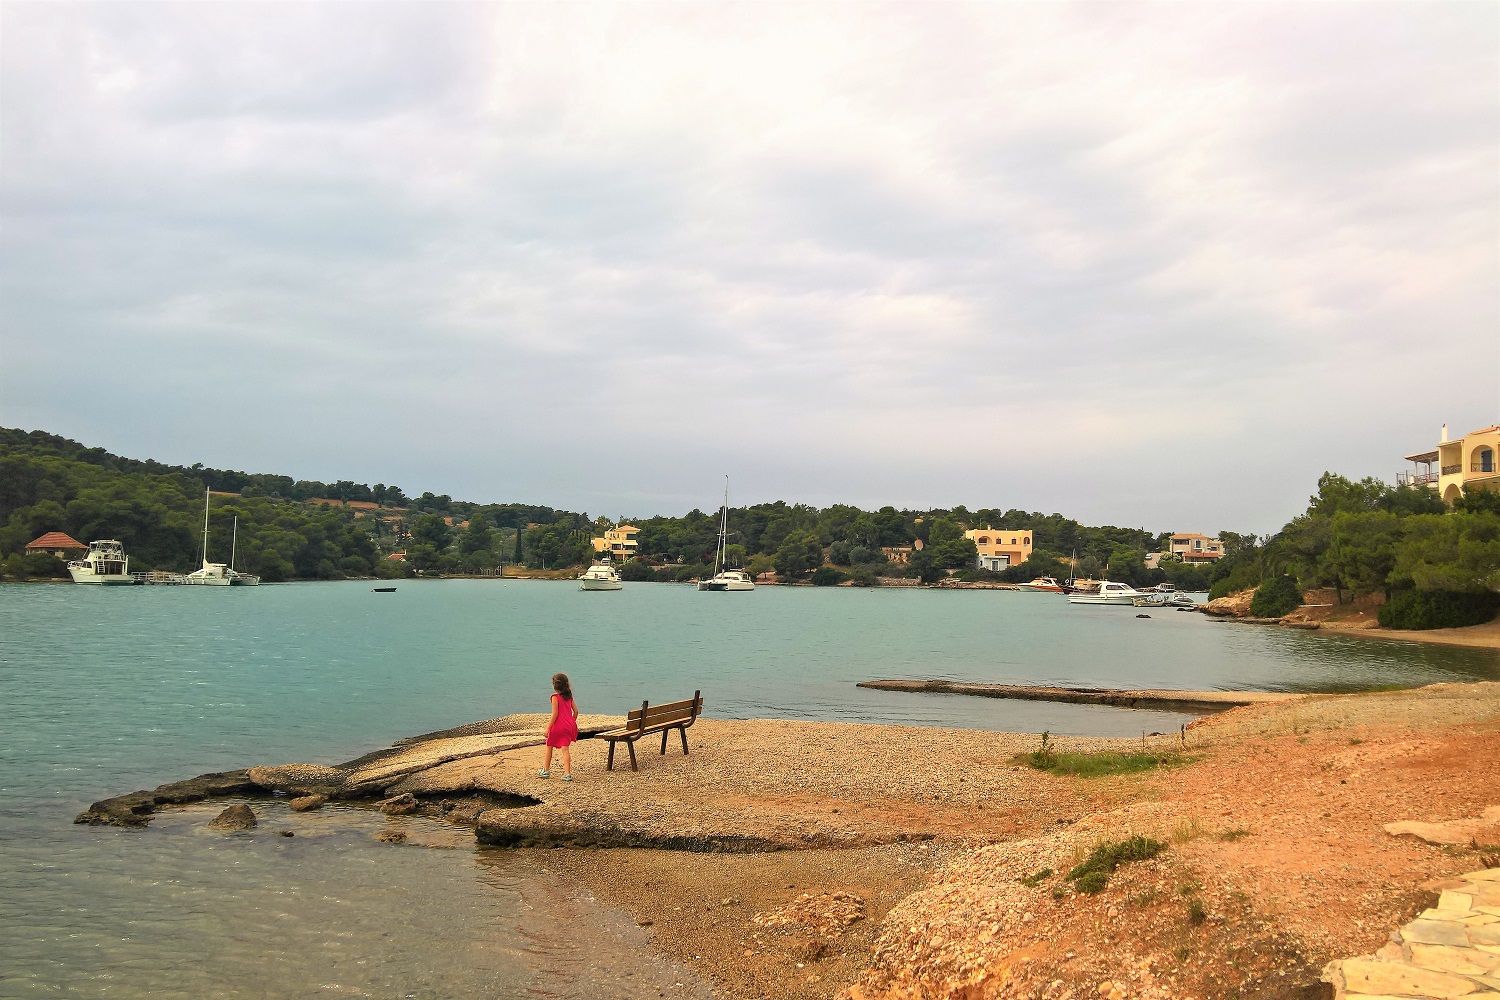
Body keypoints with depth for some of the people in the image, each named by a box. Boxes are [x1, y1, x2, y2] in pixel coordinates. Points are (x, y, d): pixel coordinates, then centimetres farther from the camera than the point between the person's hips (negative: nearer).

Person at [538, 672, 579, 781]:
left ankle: (546, 770, 26)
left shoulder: (555, 697, -9)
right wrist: (572, 723, 22)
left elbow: (555, 713, -14)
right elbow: (575, 711, 10)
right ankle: (567, 773, -12)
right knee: (565, 749, 0)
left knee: (549, 748, 14)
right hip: (569, 726, 5)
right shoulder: (569, 696, 9)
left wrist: (548, 728, -12)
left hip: (558, 726, -5)